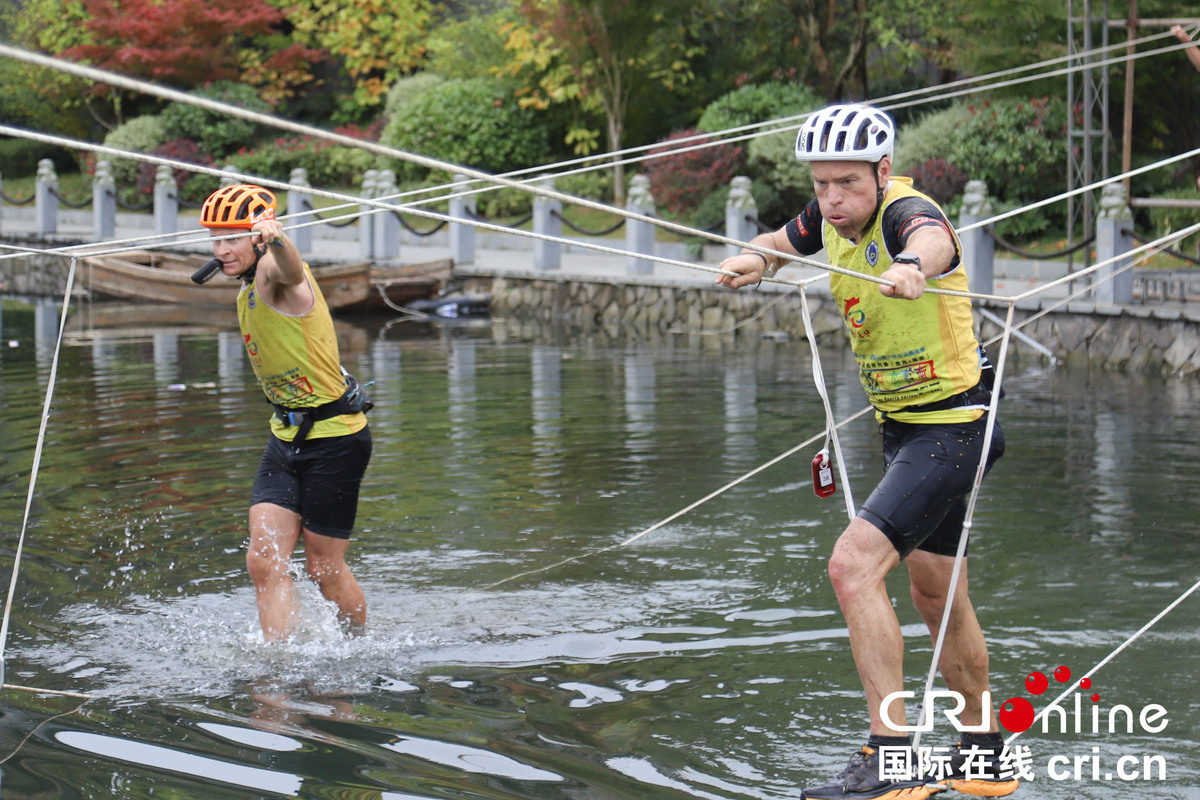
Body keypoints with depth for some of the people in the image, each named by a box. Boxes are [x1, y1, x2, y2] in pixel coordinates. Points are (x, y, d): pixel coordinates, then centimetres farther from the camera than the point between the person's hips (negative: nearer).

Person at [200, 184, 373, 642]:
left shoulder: (273, 274, -21)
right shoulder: (248, 287, 7)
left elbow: (289, 268, -48)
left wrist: (275, 239, -69)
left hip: (335, 437, -8)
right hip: (285, 437, 8)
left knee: (324, 568, 4)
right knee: (264, 561, -6)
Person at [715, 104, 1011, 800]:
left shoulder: (908, 212, -24)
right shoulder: (833, 218, 0)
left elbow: (933, 238, -48)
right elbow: (781, 243, 16)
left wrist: (913, 266, -72)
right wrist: (753, 259, -9)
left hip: (949, 427, -10)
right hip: (903, 424, 10)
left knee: (854, 564, -23)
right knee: (935, 591, 20)